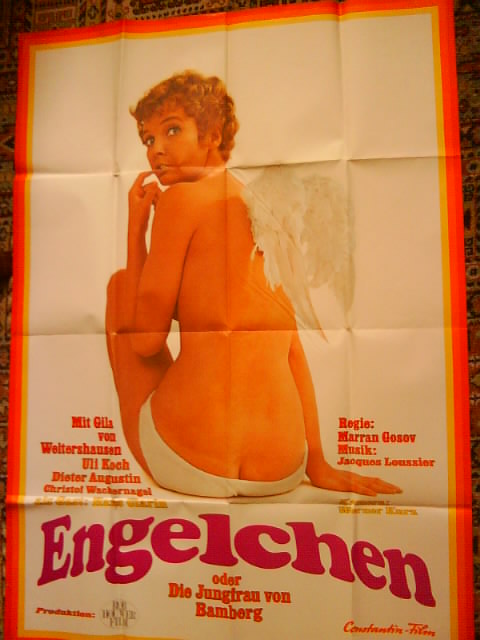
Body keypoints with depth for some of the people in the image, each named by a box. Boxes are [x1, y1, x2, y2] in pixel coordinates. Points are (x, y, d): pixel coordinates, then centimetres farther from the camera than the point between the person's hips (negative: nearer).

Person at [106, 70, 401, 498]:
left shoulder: (182, 197, -6)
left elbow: (145, 339, -4)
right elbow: (292, 348, 10)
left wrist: (136, 225, 6)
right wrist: (317, 462, 13)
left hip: (184, 465, -6)